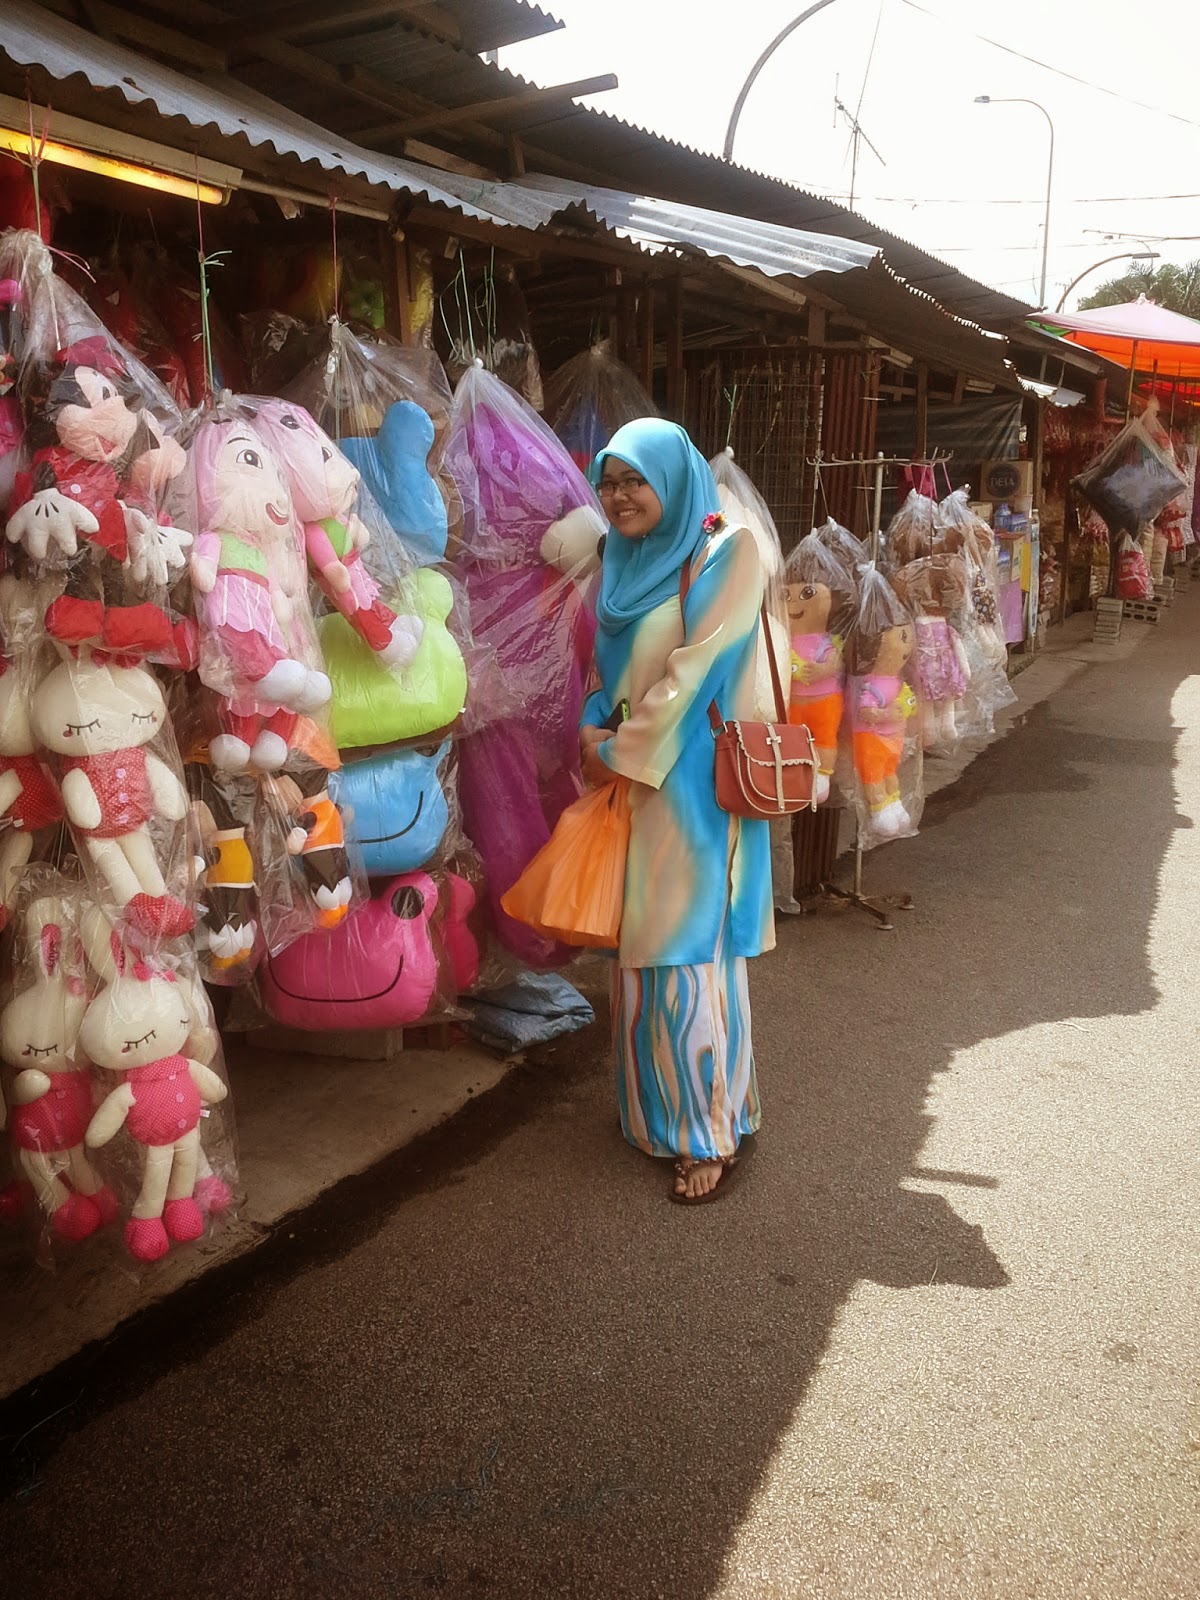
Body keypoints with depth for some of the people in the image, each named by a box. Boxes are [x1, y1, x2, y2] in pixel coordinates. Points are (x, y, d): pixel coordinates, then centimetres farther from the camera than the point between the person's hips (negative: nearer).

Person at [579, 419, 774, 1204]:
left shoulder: (728, 551, -9)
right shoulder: (625, 561, 13)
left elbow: (695, 668, -15)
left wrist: (621, 749, -11)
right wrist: (595, 729, -2)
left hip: (693, 784, -7)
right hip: (631, 779, 7)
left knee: (690, 952, -4)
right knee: (644, 946, 11)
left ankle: (716, 1131, 9)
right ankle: (658, 1109, 26)